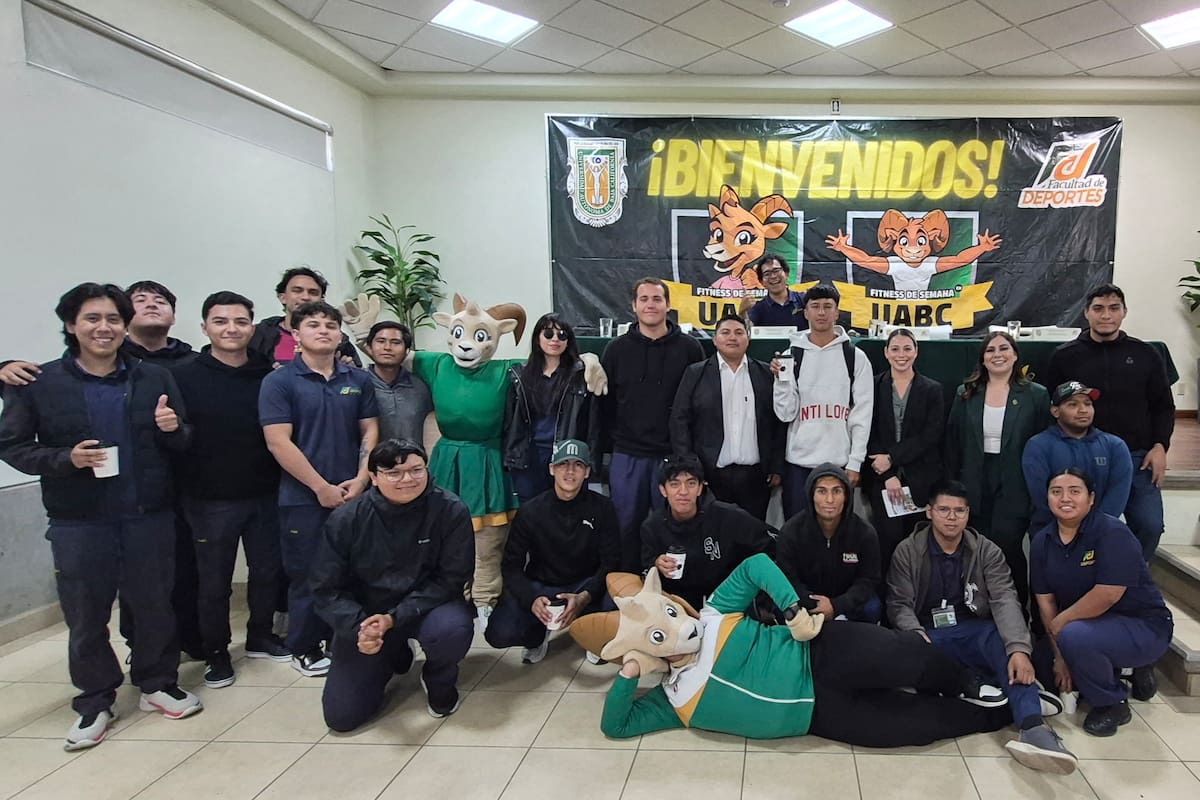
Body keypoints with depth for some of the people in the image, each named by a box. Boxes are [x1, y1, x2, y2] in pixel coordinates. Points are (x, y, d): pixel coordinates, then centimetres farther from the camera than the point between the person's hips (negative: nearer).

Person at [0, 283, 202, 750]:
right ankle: (94, 703, 25)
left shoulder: (155, 379, 3)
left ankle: (158, 685, 31)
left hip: (150, 517, 1)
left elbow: (184, 444, 9)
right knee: (85, 616, 8)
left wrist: (173, 430, -14)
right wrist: (65, 459, -17)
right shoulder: (38, 383, -2)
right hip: (78, 523, -1)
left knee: (155, 606, 11)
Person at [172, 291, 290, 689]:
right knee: (214, 580, 9)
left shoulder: (269, 376, 3)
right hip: (210, 501, -3)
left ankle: (260, 637, 35)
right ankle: (216, 652, 27)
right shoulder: (185, 377, -5)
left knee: (267, 570, 15)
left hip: (264, 495, 3)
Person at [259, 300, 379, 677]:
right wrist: (321, 487, -14)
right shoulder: (279, 382, -5)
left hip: (353, 494, 4)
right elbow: (278, 442, -12)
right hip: (303, 497, -3)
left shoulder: (359, 380, 7)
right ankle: (305, 649, 23)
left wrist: (361, 479, -6)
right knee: (307, 575, 7)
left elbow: (370, 432, 8)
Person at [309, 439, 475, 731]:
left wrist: (394, 618, -26)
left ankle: (440, 680, 3)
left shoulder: (450, 510, -18)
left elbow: (451, 578, -16)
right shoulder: (345, 519, -14)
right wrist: (358, 628, -28)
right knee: (341, 716, -3)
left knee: (453, 630, -36)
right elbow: (326, 588, -10)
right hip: (366, 614, 2)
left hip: (428, 605, -1)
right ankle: (395, 656, 28)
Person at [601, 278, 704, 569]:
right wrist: (609, 444, 2)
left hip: (674, 456, -1)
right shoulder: (617, 349, 5)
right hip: (627, 457, 2)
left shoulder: (689, 348, 0)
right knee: (627, 528, 10)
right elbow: (605, 403, 7)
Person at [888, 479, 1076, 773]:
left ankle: (1034, 728, -51)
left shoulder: (987, 551, 2)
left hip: (973, 633, 1)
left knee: (1003, 639, -33)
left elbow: (1005, 600, -13)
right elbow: (900, 604, -4)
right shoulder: (907, 551, 1)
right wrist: (917, 636, -26)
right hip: (927, 634, 0)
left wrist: (1019, 648, -31)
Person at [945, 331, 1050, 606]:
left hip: (1014, 489, -2)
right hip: (974, 488, 2)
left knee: (1007, 550, -5)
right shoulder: (966, 393, 7)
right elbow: (953, 444, 7)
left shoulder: (1036, 395, 1)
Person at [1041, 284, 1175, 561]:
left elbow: (1163, 406, 13)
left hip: (1138, 458, 2)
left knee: (1149, 525, -2)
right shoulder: (1065, 356, 3)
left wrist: (1159, 446, 1)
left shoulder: (1145, 355, 8)